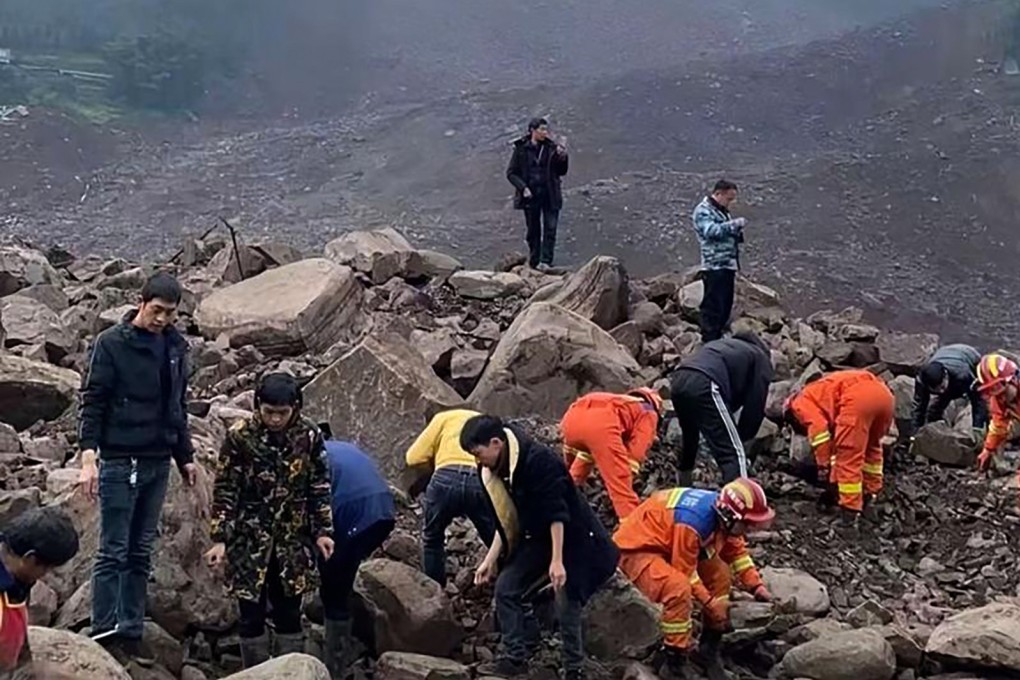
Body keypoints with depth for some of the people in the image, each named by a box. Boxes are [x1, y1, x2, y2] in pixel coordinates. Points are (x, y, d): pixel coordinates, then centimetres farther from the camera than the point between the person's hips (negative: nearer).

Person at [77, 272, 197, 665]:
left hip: (158, 463, 6)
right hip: (120, 462, -5)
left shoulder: (175, 346, 10)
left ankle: (131, 632, 15)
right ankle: (104, 633, 2)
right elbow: (92, 403, -9)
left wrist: (185, 456, 17)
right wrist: (88, 457, -17)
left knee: (141, 554, 9)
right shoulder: (112, 344, -7)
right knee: (113, 553, -3)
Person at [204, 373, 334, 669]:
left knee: (289, 613, 8)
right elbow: (225, 491, -7)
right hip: (249, 539, -2)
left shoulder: (309, 436, -3)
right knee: (251, 614, 4)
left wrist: (322, 531, 1)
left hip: (292, 540, 2)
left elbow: (319, 488, 5)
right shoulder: (240, 436, -10)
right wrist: (219, 539, -10)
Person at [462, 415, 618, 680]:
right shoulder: (496, 470, -2)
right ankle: (514, 657, 5)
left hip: (570, 538, -8)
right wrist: (491, 559, 2)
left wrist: (557, 561, -28)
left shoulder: (538, 460, -28)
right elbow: (506, 520, 7)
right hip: (537, 539, 8)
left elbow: (557, 513, -28)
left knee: (567, 604, -8)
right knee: (506, 588, -2)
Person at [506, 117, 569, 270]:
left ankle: (546, 261, -7)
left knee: (550, 228, -7)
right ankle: (534, 262, 18)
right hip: (530, 196, -1)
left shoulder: (551, 148, 0)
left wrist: (563, 158, -13)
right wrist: (523, 187, -13)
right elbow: (511, 173, 0)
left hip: (550, 196, 1)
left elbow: (561, 172, 6)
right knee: (533, 230, 9)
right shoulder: (521, 149, -4)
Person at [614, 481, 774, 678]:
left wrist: (757, 587, 1)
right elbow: (685, 572, -25)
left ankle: (709, 648, 17)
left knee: (720, 573, 8)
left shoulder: (723, 515, -6)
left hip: (667, 542, 10)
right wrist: (711, 603, -19)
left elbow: (737, 552, 9)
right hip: (636, 549, -10)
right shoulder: (693, 523, -33)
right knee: (679, 588, -33)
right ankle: (676, 661, -20)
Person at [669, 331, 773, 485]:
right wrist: (742, 437, 24)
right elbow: (754, 405, 12)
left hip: (679, 382, 8)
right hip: (704, 385, -8)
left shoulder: (726, 346, 41)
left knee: (690, 440, 32)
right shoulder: (762, 360, 20)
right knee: (734, 453, -3)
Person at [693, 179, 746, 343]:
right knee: (713, 305, -7)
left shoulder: (722, 211, 21)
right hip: (714, 266, -9)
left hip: (728, 265, 9)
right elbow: (711, 231, -24)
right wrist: (734, 224, -21)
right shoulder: (703, 211, -7)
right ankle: (709, 340, -3)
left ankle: (718, 337, 21)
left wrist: (738, 232, 8)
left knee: (726, 305, 12)